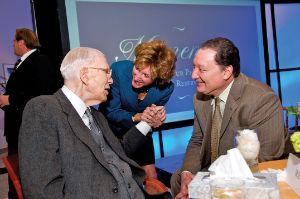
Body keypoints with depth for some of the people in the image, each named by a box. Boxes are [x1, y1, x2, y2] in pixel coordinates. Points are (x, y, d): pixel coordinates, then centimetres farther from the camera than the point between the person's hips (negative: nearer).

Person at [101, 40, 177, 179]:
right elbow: (110, 112, -23)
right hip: (111, 130, -2)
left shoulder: (166, 88, -22)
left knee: (151, 178, 7)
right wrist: (137, 117, -40)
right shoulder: (119, 70, -28)